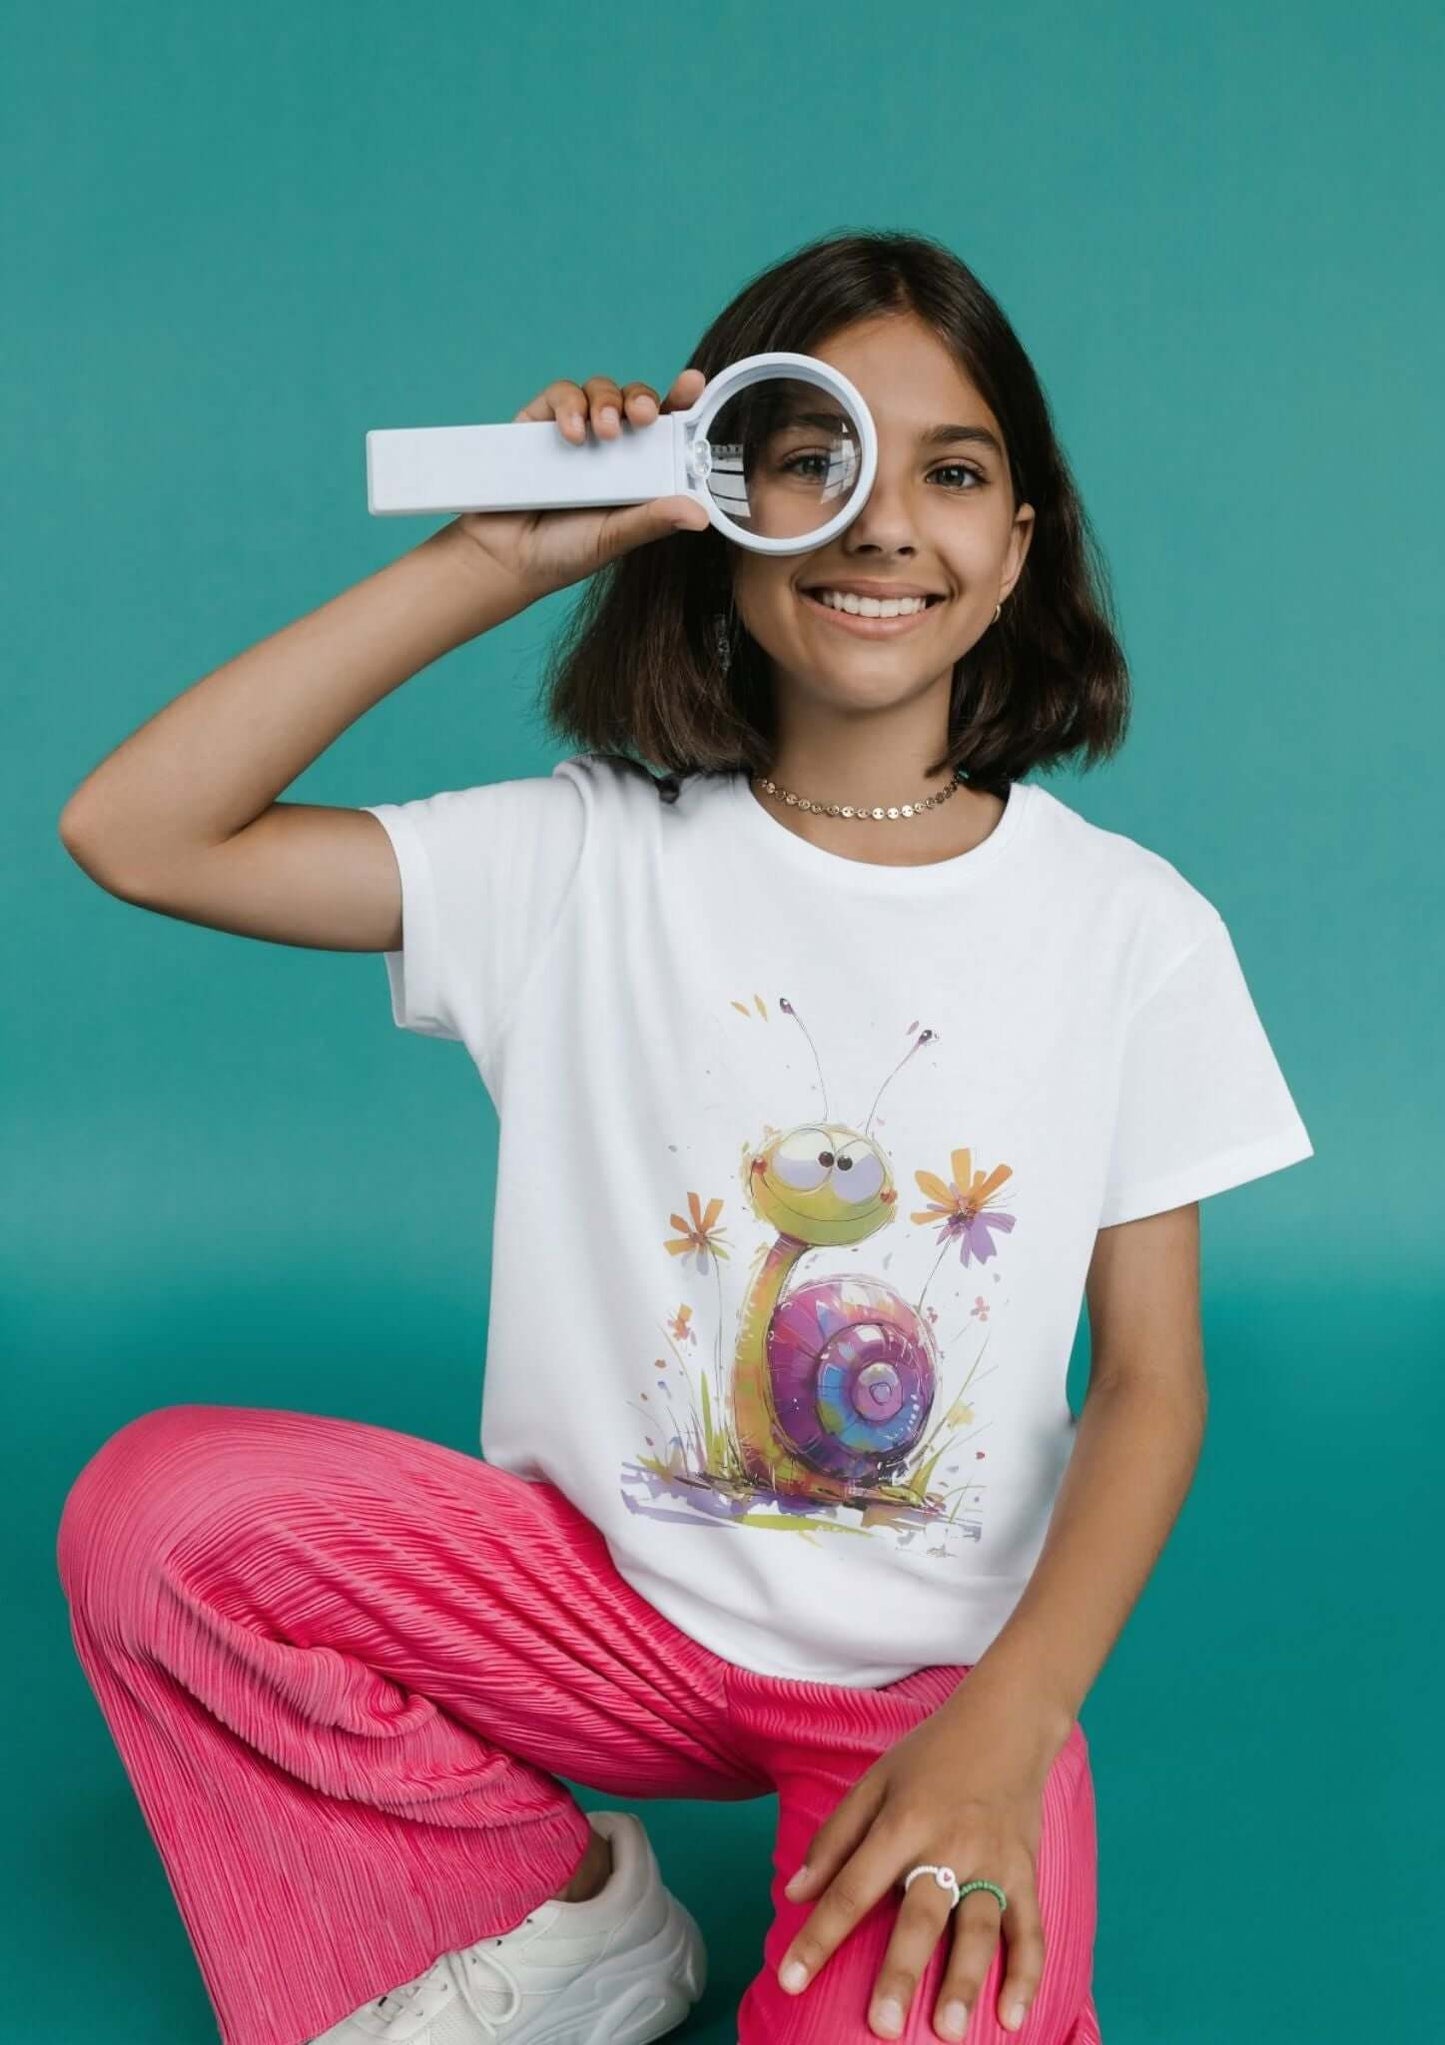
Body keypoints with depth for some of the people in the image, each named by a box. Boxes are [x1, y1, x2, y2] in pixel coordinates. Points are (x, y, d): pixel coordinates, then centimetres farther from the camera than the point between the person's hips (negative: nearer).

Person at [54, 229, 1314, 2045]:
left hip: (940, 1672, -2)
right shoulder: (593, 858, -5)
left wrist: (1010, 1720, -20)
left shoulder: (1133, 930, -5)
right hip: (611, 1594, 2)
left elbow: (1149, 1372, -4)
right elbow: (136, 832, -13)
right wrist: (490, 562, -16)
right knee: (152, 1507, -20)